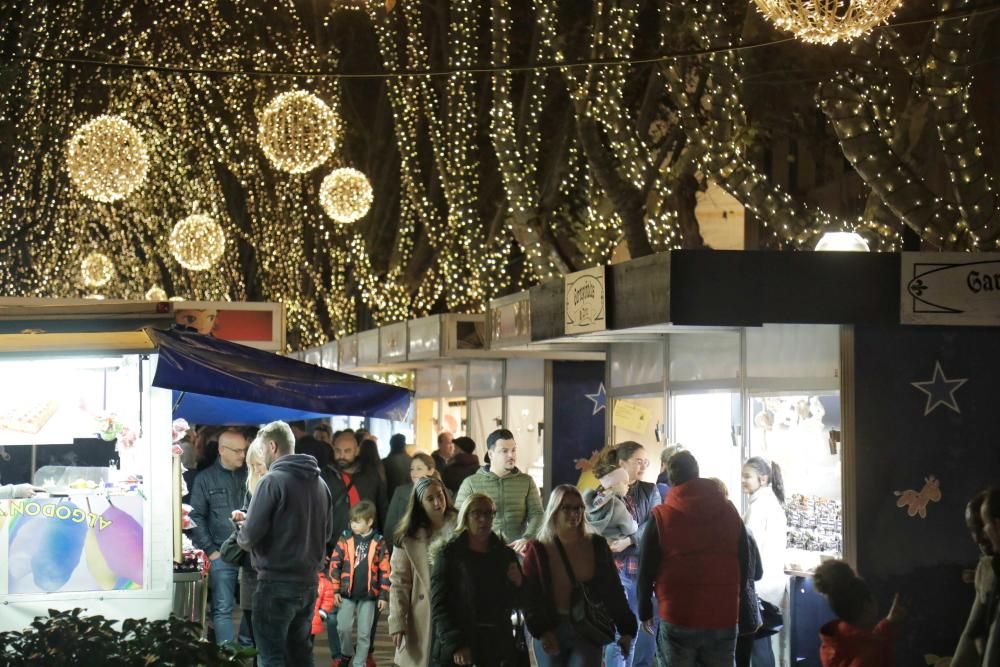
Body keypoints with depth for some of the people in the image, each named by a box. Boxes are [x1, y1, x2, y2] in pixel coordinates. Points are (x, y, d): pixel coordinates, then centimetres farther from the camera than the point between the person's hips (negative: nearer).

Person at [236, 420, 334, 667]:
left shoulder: (272, 481, -13)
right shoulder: (319, 483, 10)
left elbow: (250, 536, -15)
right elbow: (326, 533, 19)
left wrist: (241, 535, 6)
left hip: (276, 583, -7)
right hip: (308, 581, 7)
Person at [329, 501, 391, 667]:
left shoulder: (378, 542, -2)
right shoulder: (345, 539, -1)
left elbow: (385, 571, 1)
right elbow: (335, 564, 0)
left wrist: (383, 595, -2)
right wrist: (335, 590, -3)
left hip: (369, 595, 0)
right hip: (347, 593, 0)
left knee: (364, 633, 5)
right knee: (343, 627, -4)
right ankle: (346, 653, 24)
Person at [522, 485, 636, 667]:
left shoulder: (597, 547, 6)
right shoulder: (538, 551, 0)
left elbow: (614, 591, 9)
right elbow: (530, 597, -5)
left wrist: (626, 629, 4)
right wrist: (541, 631, -18)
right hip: (550, 633, 0)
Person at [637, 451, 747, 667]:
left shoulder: (661, 517, -4)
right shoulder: (729, 512, 5)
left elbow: (646, 570, -1)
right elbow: (743, 564, 10)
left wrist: (645, 612, 9)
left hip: (678, 617, -2)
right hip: (723, 616, 3)